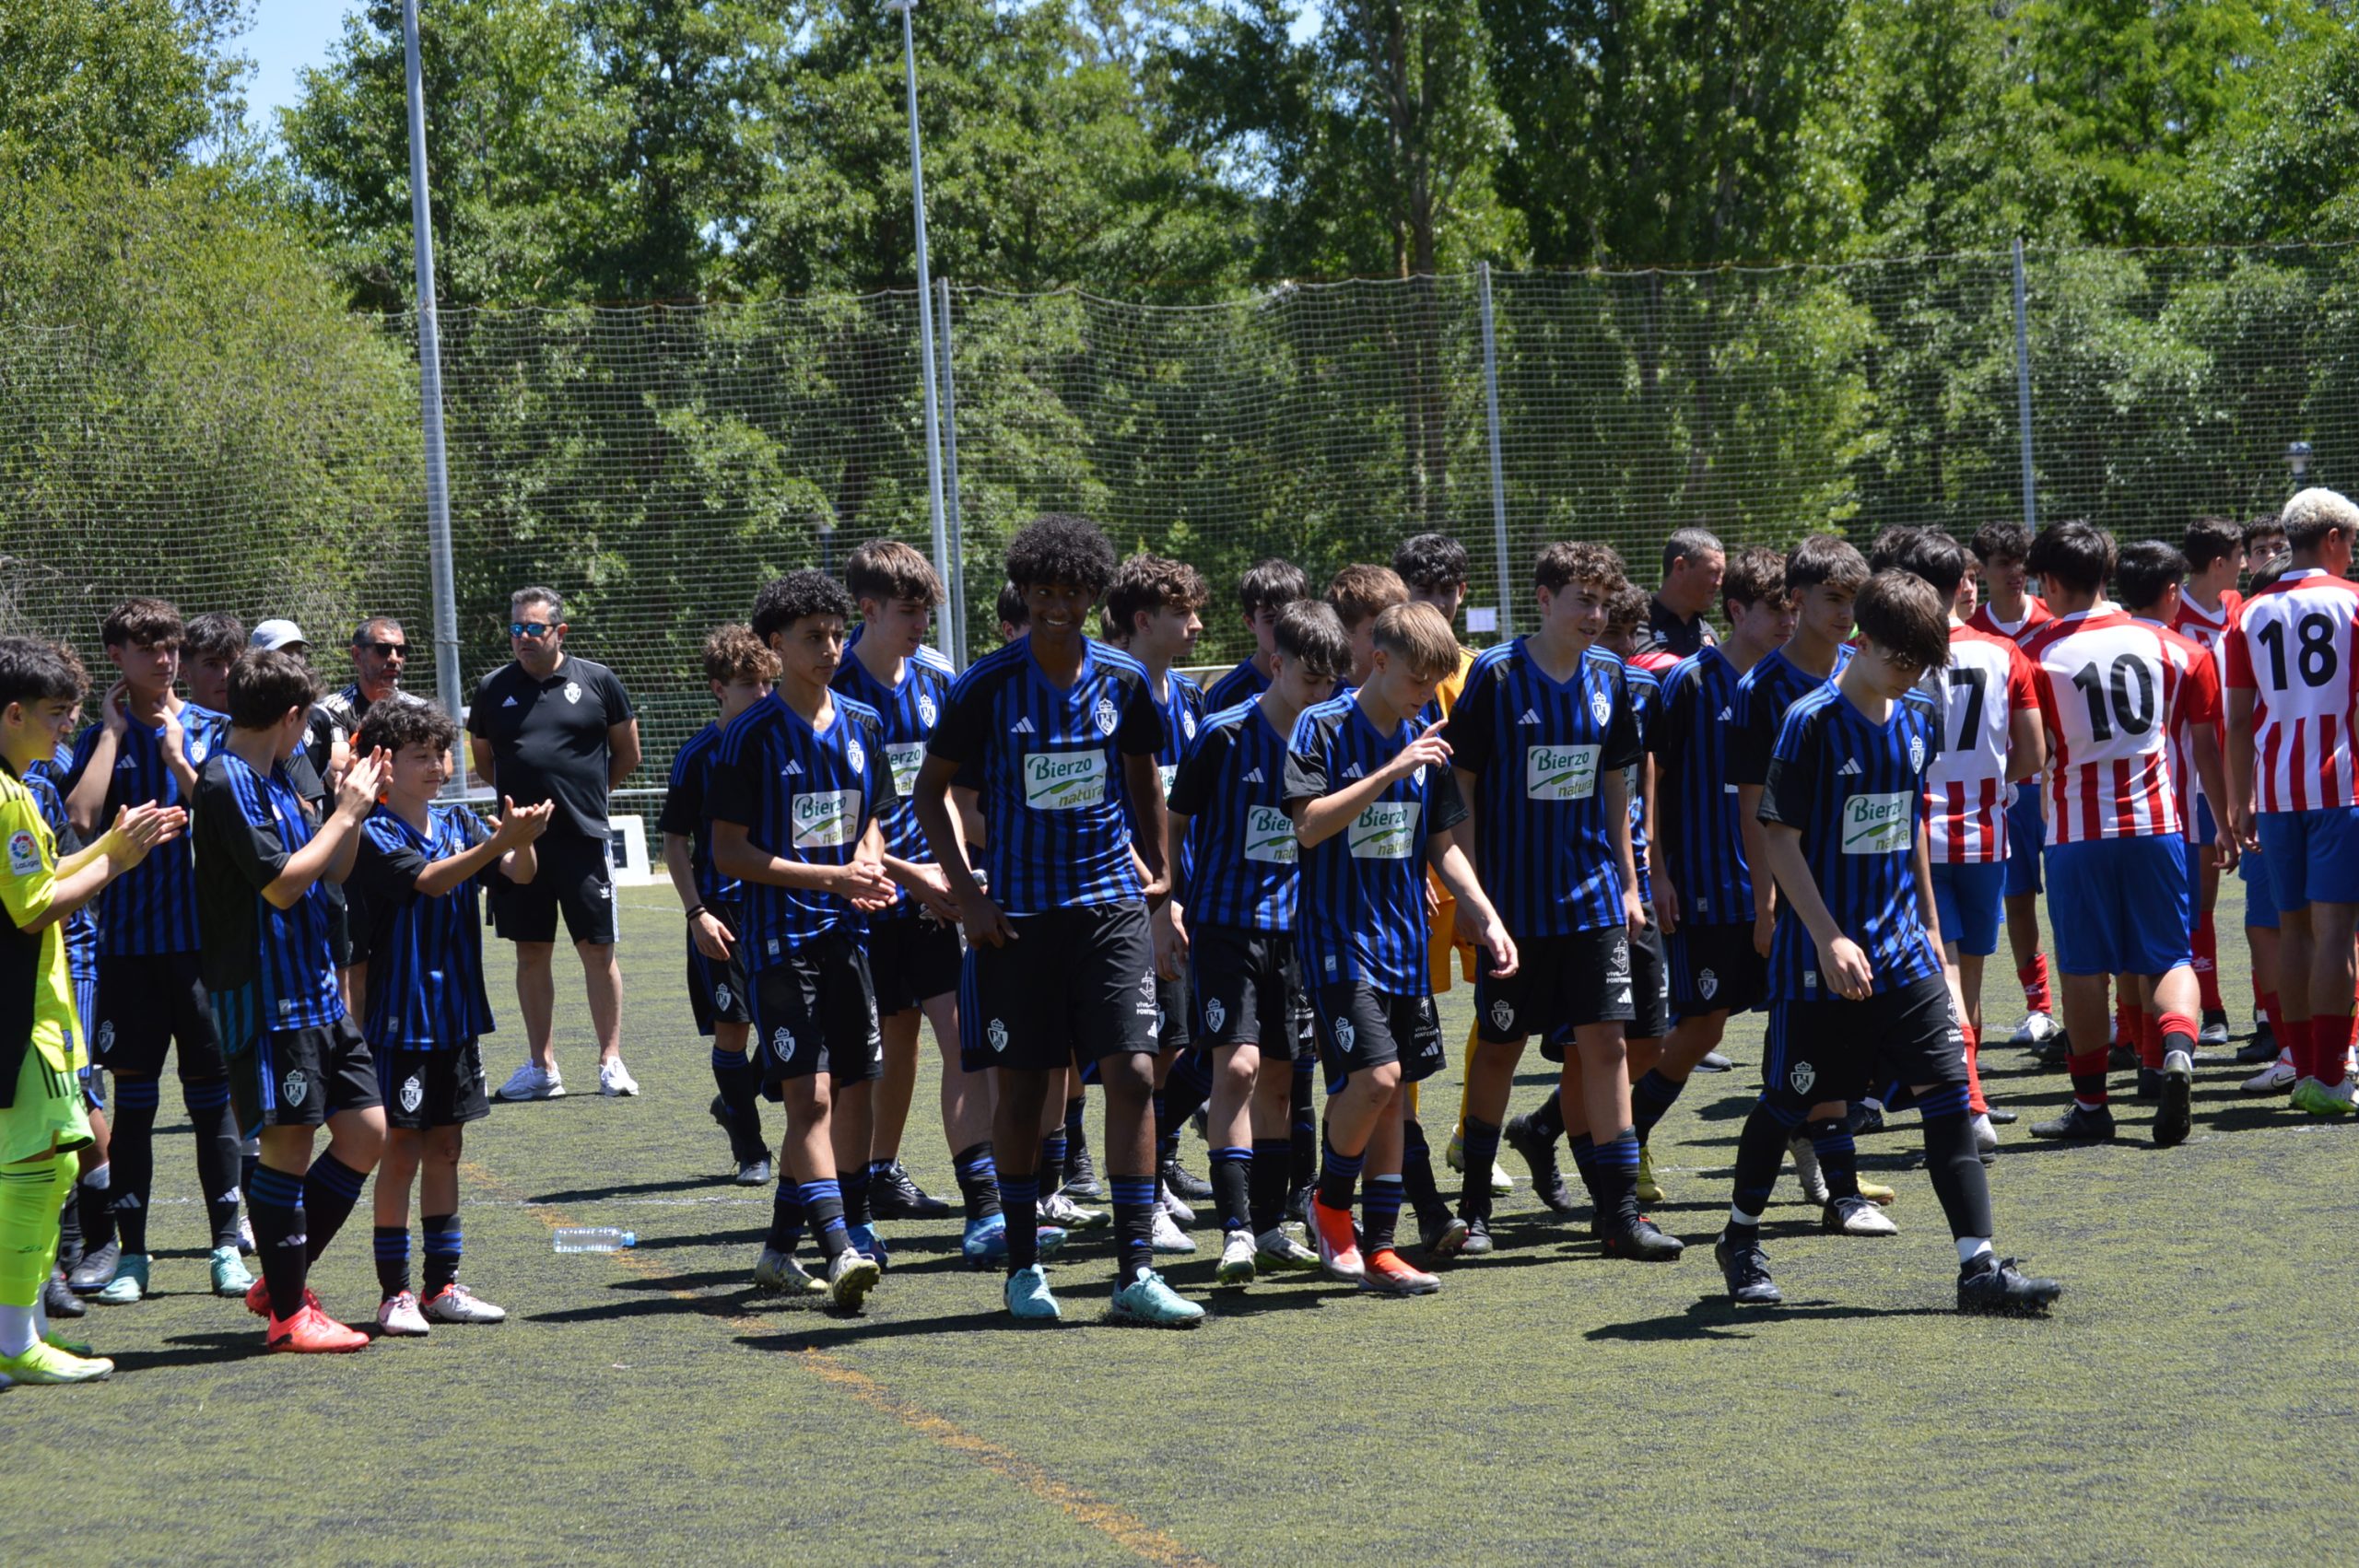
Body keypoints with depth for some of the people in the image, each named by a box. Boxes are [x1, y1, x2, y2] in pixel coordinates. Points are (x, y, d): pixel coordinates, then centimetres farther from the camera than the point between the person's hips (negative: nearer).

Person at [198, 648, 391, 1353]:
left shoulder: (275, 779, 14)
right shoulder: (227, 783, -14)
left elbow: (331, 872, 21)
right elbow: (281, 883, -20)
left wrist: (353, 806, 8)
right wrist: (346, 813, -12)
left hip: (316, 990, 9)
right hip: (265, 996, -9)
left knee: (365, 1132, 9)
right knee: (287, 1144, -5)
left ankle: (282, 1281, 19)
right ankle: (287, 1313, 3)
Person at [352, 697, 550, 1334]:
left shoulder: (457, 821, 7)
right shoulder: (375, 833, -11)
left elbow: (518, 873, -5)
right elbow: (428, 880, -27)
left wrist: (523, 839, -28)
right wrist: (501, 840, -38)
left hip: (456, 1014, 6)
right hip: (399, 1018, -6)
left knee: (445, 1150, 11)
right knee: (401, 1153, -2)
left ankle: (443, 1286, 18)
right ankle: (394, 1292, 4)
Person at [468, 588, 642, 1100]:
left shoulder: (597, 681, 1)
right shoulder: (494, 688, 7)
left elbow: (627, 755, 10)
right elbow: (484, 762, 19)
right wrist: (524, 793, 12)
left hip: (583, 839, -2)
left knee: (598, 950, -1)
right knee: (531, 952, 6)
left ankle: (611, 1060, 6)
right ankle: (541, 1066, 13)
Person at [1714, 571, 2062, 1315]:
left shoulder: (1917, 721, 8)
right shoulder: (1812, 723, -13)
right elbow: (1779, 839, -14)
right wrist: (1829, 938, -20)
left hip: (1902, 948, 5)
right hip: (1819, 957, -5)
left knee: (1947, 1092, -6)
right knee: (1788, 1099, 7)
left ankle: (1979, 1266, -8)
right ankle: (1741, 1239, 30)